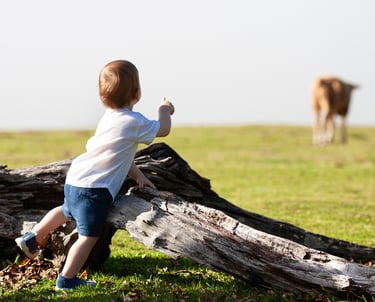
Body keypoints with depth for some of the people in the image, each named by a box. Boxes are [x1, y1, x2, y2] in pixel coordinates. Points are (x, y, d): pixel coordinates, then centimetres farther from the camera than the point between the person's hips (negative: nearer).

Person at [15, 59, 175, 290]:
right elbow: (164, 129, -2)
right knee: (89, 235, -4)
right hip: (94, 189, -9)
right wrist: (165, 109, 16)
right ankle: (67, 279, -5)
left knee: (67, 211, 35)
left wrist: (137, 175, 23)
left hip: (74, 180, 9)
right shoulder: (134, 122, -14)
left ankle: (34, 237, 42)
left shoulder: (110, 117, 14)